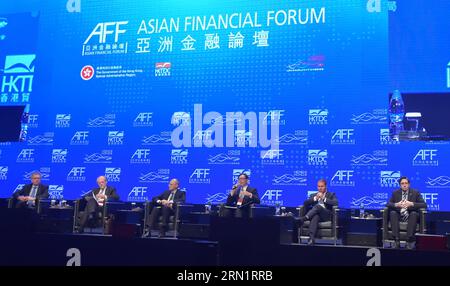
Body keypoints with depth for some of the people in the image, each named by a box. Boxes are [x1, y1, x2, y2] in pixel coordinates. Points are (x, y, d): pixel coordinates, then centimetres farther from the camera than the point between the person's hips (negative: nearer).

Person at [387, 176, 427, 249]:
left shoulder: (415, 193, 3)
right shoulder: (395, 193, 8)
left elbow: (424, 205, -7)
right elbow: (388, 204, 1)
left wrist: (411, 204, -24)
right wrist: (396, 204, -22)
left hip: (410, 216, -1)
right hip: (399, 216, 2)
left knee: (414, 214, -33)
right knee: (392, 213, -29)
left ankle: (410, 240, -35)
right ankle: (397, 240, -34)